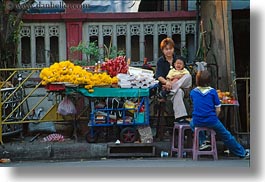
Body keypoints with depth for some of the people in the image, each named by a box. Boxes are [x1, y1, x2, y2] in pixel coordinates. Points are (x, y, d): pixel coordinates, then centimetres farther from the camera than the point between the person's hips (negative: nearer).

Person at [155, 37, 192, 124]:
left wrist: (173, 82, -17)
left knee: (188, 76, -27)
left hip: (180, 84, 3)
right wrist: (166, 82, -34)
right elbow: (158, 76, -10)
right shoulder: (160, 61, 4)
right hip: (163, 86, -3)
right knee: (178, 92, -37)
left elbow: (184, 74, 3)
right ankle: (179, 117, -42)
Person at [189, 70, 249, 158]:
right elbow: (218, 109, -5)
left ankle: (202, 142, 28)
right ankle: (242, 153, 29)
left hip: (197, 122, 1)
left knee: (192, 123, 38)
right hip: (211, 121, -1)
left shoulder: (193, 92, 0)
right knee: (226, 135, 18)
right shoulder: (212, 91, -6)